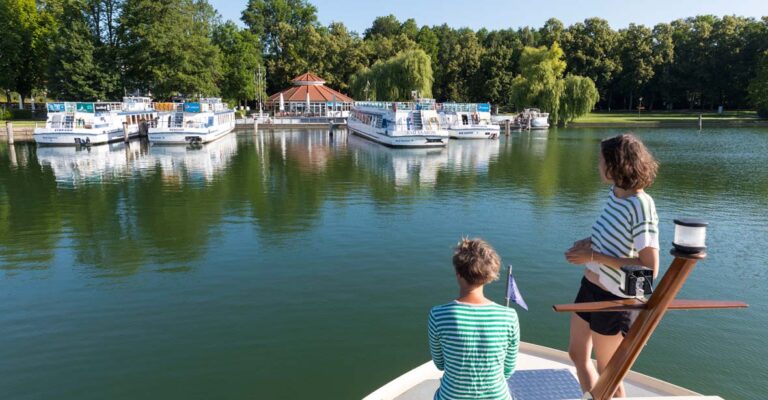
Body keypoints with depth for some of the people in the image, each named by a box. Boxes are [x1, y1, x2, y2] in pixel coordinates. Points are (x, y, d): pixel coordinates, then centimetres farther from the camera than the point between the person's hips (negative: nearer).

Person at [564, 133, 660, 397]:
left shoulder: (641, 206, -24)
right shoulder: (614, 193, 0)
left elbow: (650, 268, -26)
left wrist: (594, 256, -25)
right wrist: (588, 242, -3)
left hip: (612, 299, -8)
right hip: (589, 286, 8)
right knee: (578, 355, 25)